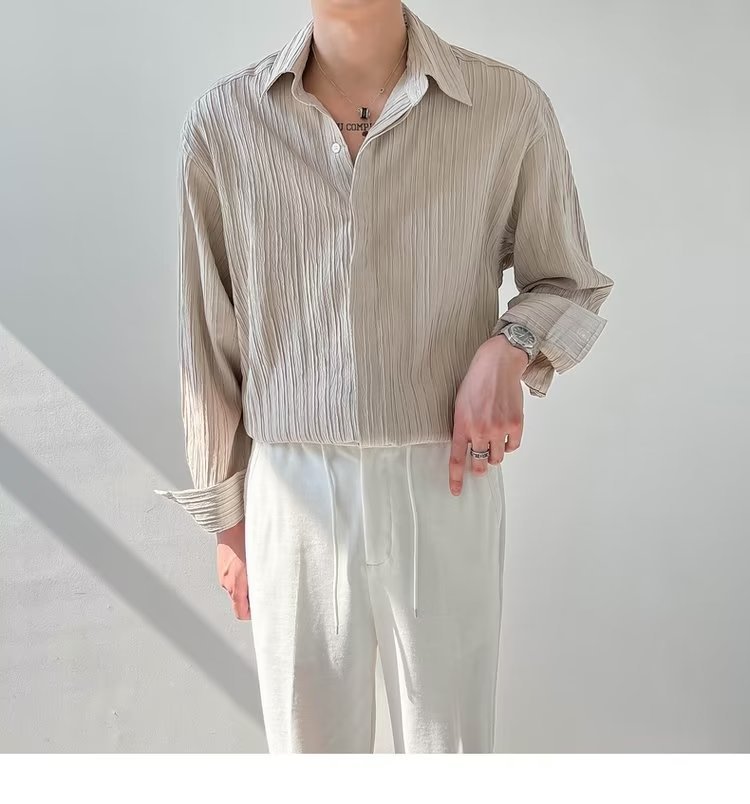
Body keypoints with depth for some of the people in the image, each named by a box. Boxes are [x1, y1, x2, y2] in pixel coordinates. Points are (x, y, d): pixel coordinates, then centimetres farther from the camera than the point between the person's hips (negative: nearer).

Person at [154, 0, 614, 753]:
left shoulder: (511, 108, -6)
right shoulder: (221, 120, -3)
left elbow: (571, 287, 7)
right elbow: (210, 337, 4)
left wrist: (511, 348, -16)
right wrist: (226, 515, 9)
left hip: (445, 490, 0)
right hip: (291, 497, 1)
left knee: (451, 740, 15)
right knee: (311, 742, 18)